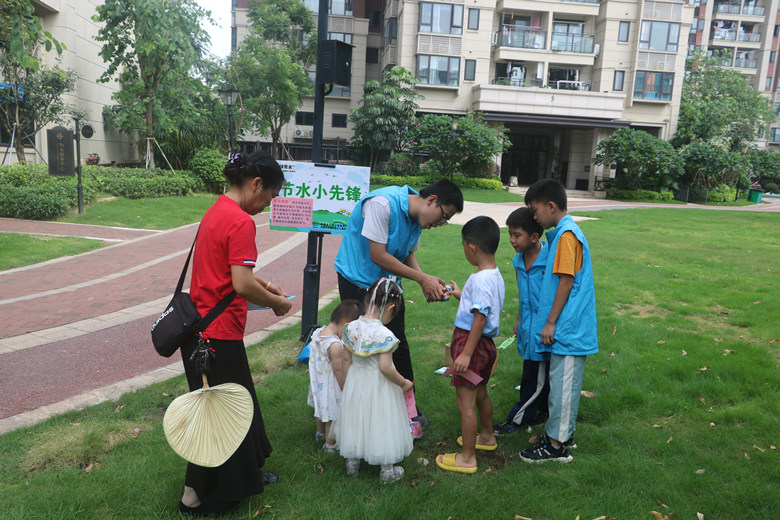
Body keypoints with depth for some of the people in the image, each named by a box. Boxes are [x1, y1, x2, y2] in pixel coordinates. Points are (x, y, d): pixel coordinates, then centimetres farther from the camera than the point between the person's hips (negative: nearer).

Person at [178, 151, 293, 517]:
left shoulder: (217, 211, 10)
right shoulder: (241, 222, -21)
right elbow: (242, 286, -26)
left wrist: (263, 283, 13)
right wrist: (277, 303, -11)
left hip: (199, 326, 10)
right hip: (218, 335, -10)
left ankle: (245, 475, 40)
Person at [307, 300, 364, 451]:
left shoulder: (318, 332, -8)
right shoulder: (335, 345, -34)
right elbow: (338, 370, -26)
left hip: (318, 382, 9)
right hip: (331, 387, -9)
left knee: (322, 407, 30)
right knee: (332, 415, 13)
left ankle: (320, 431, 53)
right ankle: (330, 443, 30)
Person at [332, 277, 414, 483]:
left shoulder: (351, 328, -8)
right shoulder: (384, 335, -26)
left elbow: (346, 360, 1)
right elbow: (385, 367, -27)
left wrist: (349, 382, 14)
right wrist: (404, 383, -11)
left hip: (355, 383, 6)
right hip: (379, 388, -5)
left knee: (356, 419, 22)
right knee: (380, 422, 11)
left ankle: (352, 462, 40)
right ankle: (386, 470, 28)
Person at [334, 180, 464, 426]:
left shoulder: (418, 216, -1)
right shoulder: (382, 203, -27)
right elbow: (378, 256, -27)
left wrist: (426, 279, -10)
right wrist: (422, 279, -22)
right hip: (357, 279, -7)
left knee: (398, 345, 10)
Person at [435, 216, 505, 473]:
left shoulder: (480, 279, -23)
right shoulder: (496, 275, 7)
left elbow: (480, 318, -25)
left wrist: (466, 353, -23)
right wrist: (461, 295, 29)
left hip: (471, 342, -10)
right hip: (487, 344, 10)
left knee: (465, 402, 0)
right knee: (480, 393, 26)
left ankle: (467, 458, 10)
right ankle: (487, 437, 46)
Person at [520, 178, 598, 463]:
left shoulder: (567, 235, -16)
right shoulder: (563, 232, 14)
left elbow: (566, 281, -19)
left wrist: (551, 322, -15)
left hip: (568, 327, -10)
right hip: (569, 327, 10)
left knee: (563, 383, -1)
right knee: (561, 382, 17)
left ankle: (556, 445, 10)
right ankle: (562, 432, 29)